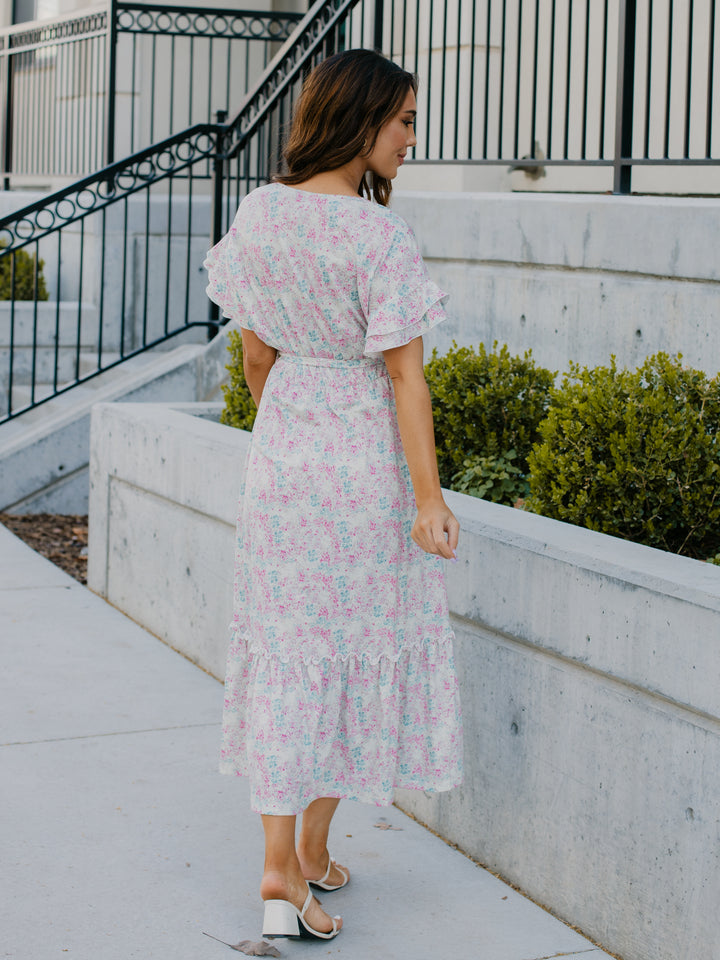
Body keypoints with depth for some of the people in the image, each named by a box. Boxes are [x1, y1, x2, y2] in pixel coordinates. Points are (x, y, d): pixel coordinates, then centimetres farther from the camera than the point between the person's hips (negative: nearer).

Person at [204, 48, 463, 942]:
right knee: (359, 645, 12)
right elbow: (404, 374, -17)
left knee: (286, 649, 9)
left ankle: (279, 866, 7)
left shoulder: (257, 212, 0)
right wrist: (428, 497, -13)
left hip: (281, 453, 5)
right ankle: (313, 848, 24)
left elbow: (255, 351, 8)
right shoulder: (381, 237, -18)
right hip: (367, 459, -5)